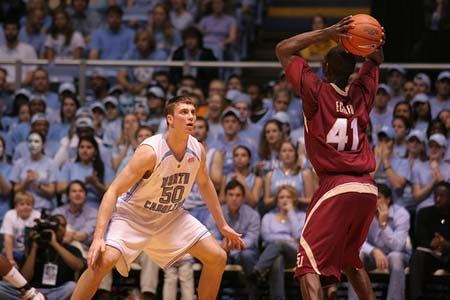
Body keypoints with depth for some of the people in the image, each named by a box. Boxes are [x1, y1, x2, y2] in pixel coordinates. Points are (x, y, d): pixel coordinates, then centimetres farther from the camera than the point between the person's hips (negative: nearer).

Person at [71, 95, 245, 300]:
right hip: (132, 214, -6)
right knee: (104, 259, -31)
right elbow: (113, 192, -29)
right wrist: (98, 238, -38)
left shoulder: (197, 150, -8)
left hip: (170, 216, 7)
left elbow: (204, 184, 14)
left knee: (217, 258, -2)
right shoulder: (150, 152, -28)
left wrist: (222, 225, 19)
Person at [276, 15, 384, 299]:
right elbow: (375, 60, 31)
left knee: (309, 265, -11)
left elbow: (283, 49, 6)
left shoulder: (318, 92, -3)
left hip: (336, 186, -6)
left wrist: (328, 33, -2)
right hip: (368, 189, 6)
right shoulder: (362, 94, 11)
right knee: (350, 260, 26)